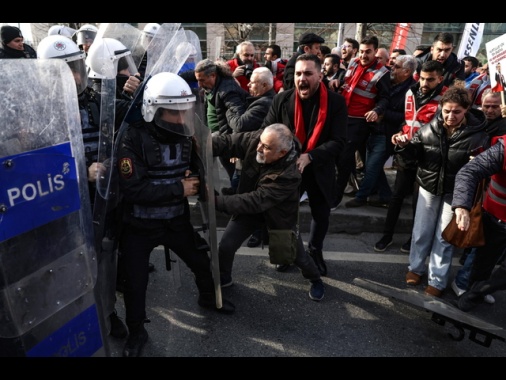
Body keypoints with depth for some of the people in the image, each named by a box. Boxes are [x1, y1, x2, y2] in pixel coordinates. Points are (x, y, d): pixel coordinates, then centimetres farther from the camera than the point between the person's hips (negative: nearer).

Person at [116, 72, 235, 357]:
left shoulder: (185, 136, -4)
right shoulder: (134, 139, -22)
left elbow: (196, 170, 10)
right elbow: (131, 190, -29)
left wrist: (196, 181, -14)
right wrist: (178, 188, -25)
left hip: (177, 219, 5)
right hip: (139, 226, -4)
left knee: (202, 262, 17)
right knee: (136, 284, 6)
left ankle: (208, 297, 50)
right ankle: (137, 332, 35)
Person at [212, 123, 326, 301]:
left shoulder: (289, 175, -40)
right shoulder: (256, 139, -27)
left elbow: (255, 201, -41)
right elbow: (227, 141, -23)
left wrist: (217, 201, -43)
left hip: (278, 215, -3)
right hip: (250, 206, 4)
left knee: (297, 255, 13)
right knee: (226, 246, 1)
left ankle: (316, 281, 46)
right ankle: (223, 279, 32)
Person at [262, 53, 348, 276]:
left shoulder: (336, 102, -12)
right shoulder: (282, 99, -9)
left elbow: (338, 141, -17)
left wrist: (309, 157, -29)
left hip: (320, 169, 0)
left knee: (321, 214, 17)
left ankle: (315, 251, 43)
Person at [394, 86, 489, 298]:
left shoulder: (477, 135, -16)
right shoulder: (429, 129, -10)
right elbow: (416, 153, 2)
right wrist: (404, 145, -18)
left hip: (456, 191, -2)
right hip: (429, 186, 2)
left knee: (444, 237, 9)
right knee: (421, 232, 13)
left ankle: (437, 280, 25)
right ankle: (416, 267, 36)